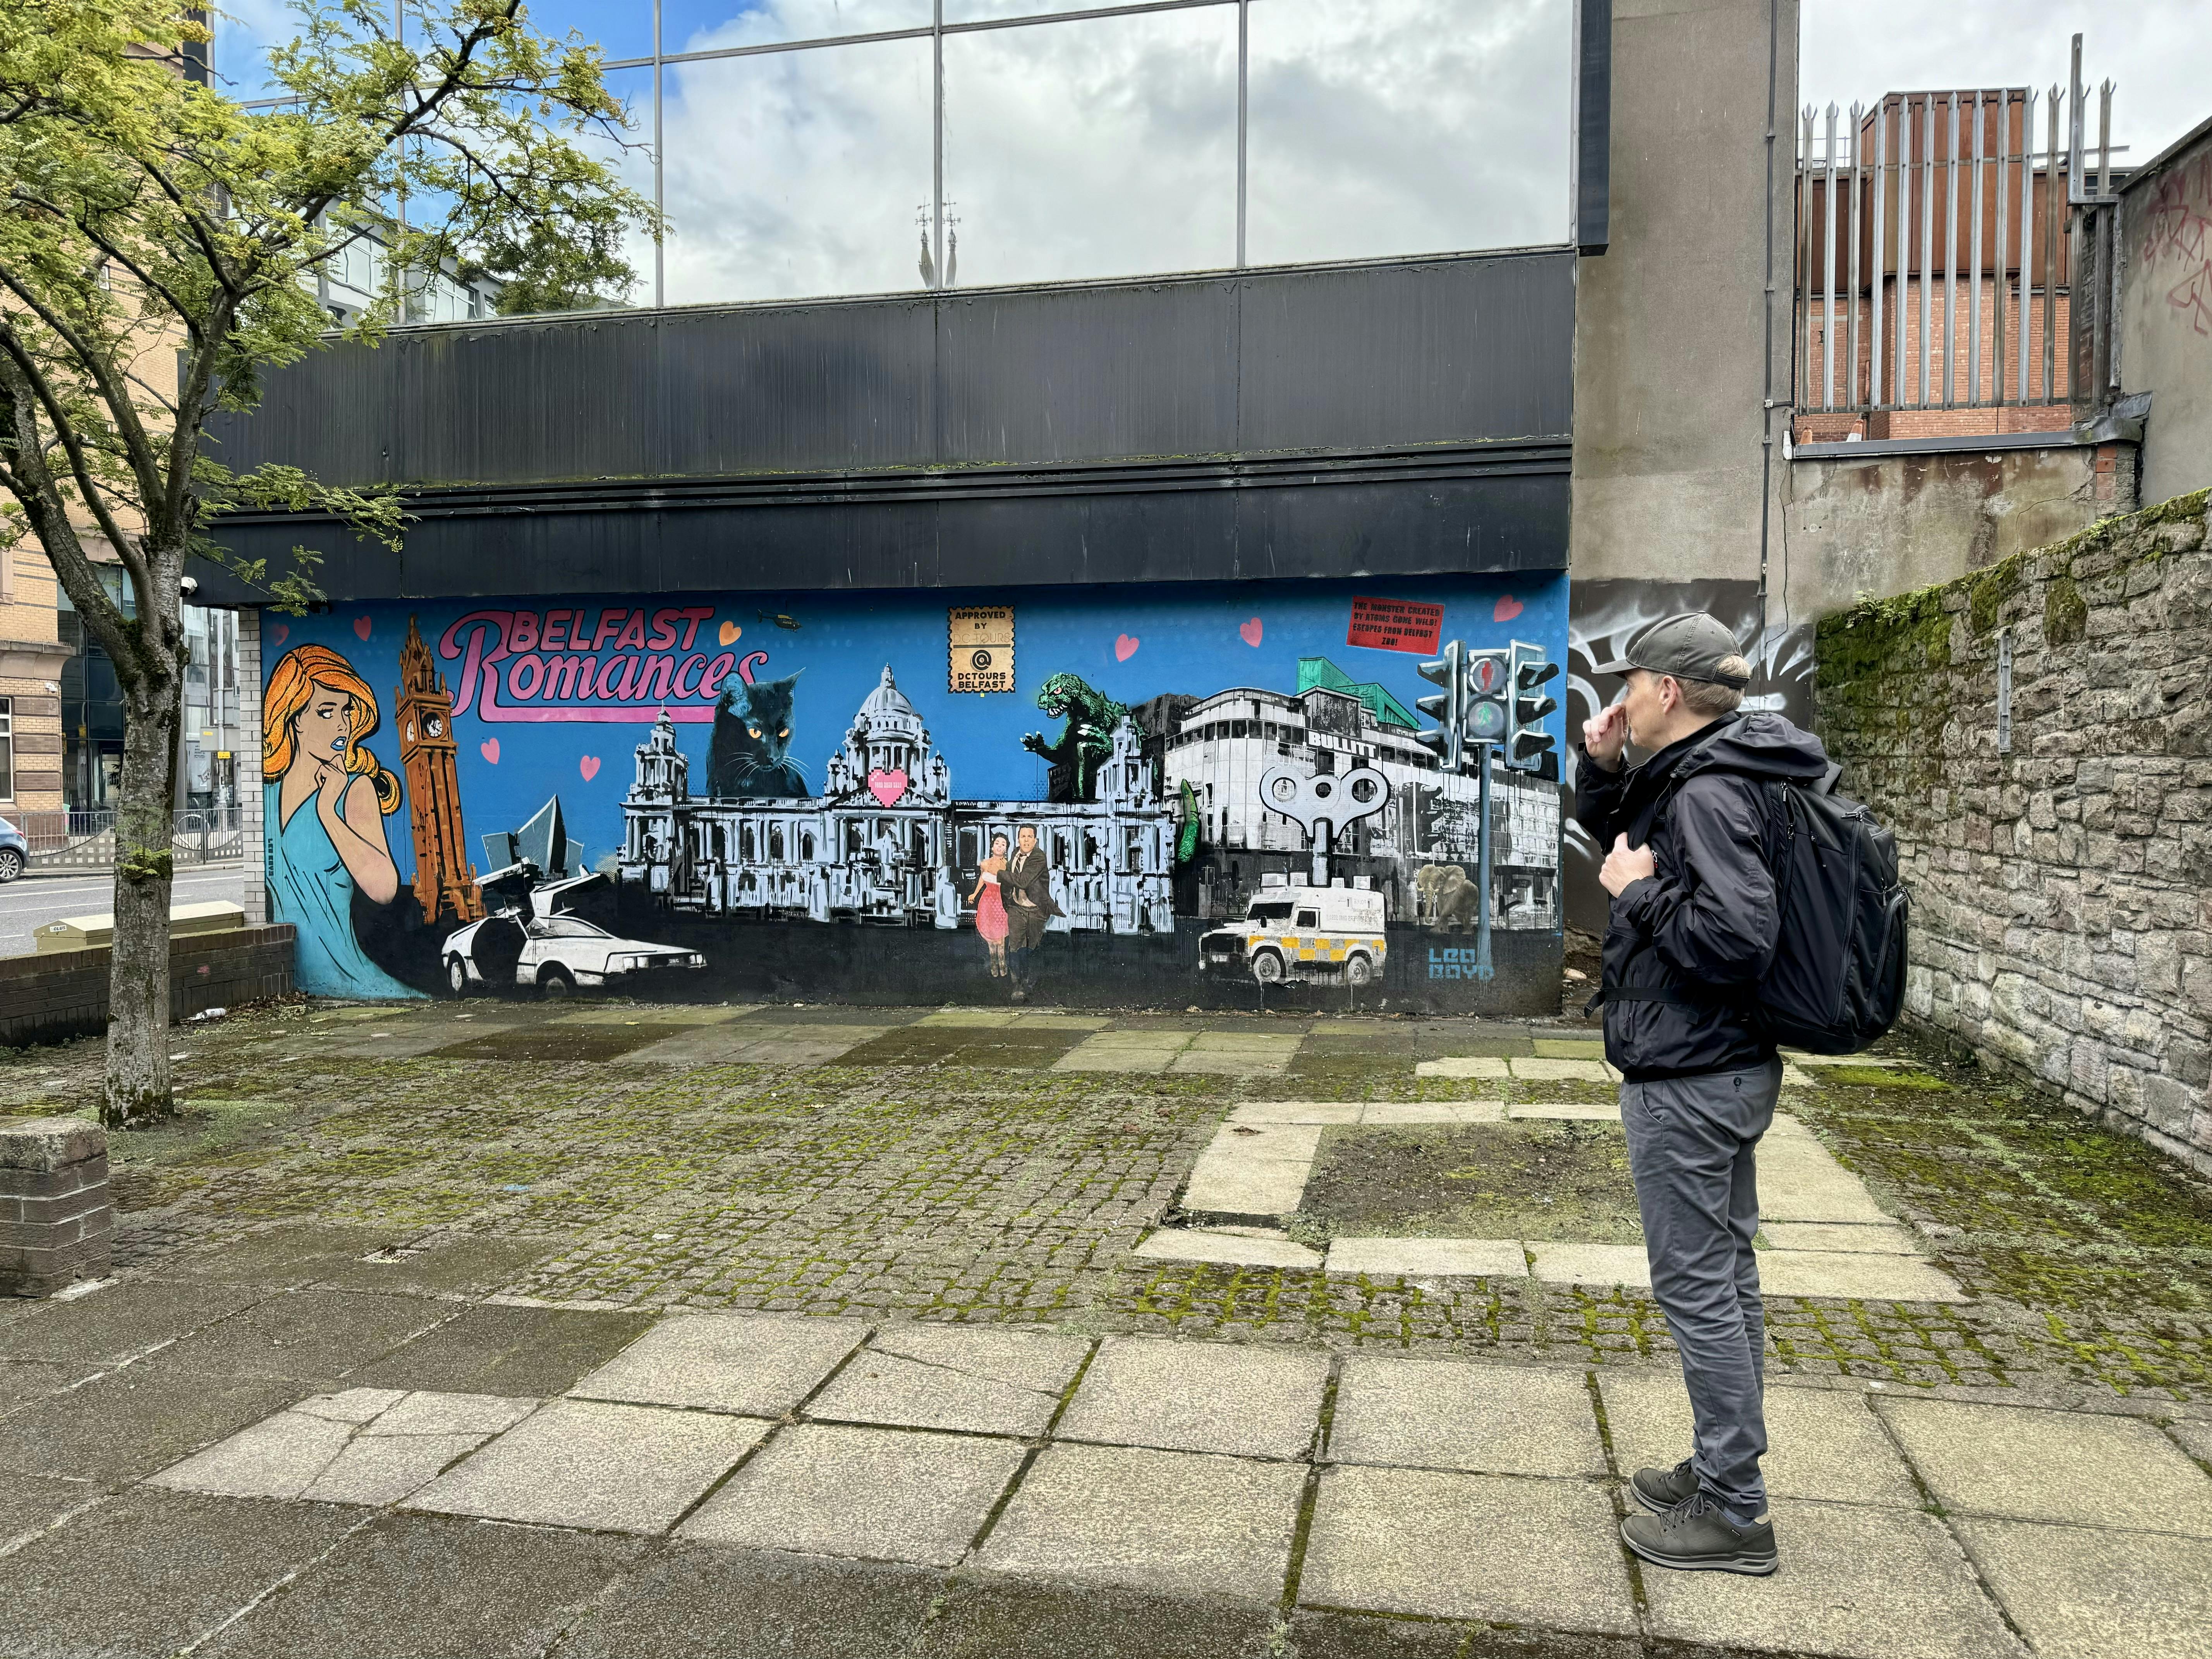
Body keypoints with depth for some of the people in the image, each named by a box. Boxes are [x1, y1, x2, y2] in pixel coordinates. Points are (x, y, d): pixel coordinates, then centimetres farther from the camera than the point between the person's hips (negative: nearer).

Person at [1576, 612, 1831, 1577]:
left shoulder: (1708, 792, -21)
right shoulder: (1699, 777, 11)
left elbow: (1735, 939, -29)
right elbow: (1614, 832, 27)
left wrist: (1640, 892, -17)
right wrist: (1601, 764, 10)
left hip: (1688, 1080, -11)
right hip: (1725, 1066, 11)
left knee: (1695, 1285, -1)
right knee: (1726, 1275, 18)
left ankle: (1733, 1516, 11)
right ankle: (1724, 1469, 33)